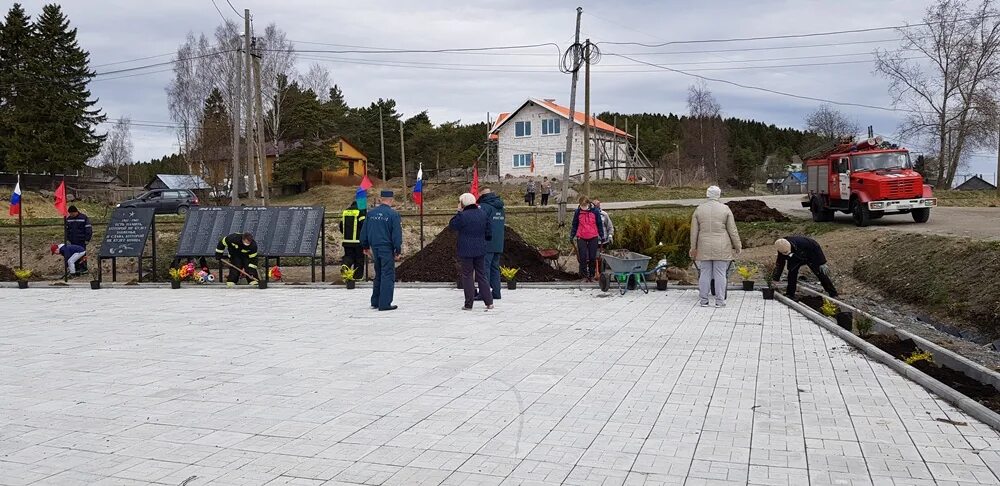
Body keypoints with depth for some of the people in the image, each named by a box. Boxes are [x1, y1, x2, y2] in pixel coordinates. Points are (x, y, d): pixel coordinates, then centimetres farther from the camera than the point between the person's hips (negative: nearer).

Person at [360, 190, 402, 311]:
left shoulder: (371, 213, 6)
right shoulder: (393, 214, -10)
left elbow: (364, 232, 11)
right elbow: (397, 234, -11)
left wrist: (366, 247, 22)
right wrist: (398, 251, -6)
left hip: (375, 248, 6)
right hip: (387, 249, -6)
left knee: (378, 275, 17)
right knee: (388, 276, -1)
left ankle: (375, 302, 22)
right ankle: (384, 304, -3)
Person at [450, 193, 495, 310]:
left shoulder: (462, 216, -16)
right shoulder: (483, 214, 4)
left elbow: (452, 225, -2)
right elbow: (488, 232, 10)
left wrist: (459, 212, 0)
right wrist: (485, 241, 26)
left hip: (466, 251, -5)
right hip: (480, 250, 5)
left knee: (467, 276, 3)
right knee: (481, 275, 12)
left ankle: (468, 304, 4)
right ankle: (489, 302, 10)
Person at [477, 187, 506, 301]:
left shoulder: (484, 206, -12)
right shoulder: (501, 207, 15)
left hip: (487, 244, -8)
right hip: (499, 244, 8)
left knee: (484, 268, -5)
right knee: (495, 268, 13)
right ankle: (496, 292, 14)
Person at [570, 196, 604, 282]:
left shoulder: (595, 211, -2)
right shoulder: (578, 212, 1)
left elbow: (599, 224, 6)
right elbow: (575, 225, 11)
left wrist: (601, 235, 6)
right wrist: (572, 235, 8)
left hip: (593, 237, 0)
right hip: (581, 237, 0)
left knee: (592, 257, 3)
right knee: (582, 257, -2)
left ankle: (591, 275, 15)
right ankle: (584, 276, 7)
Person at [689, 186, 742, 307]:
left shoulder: (699, 209, 3)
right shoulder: (725, 209, -3)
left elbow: (694, 231, 5)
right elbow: (732, 230, -2)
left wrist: (693, 247, 12)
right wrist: (738, 246, 7)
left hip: (704, 247, 2)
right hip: (721, 247, -2)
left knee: (705, 273, 5)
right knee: (720, 273, 1)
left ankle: (704, 300, 8)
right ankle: (720, 301, 3)